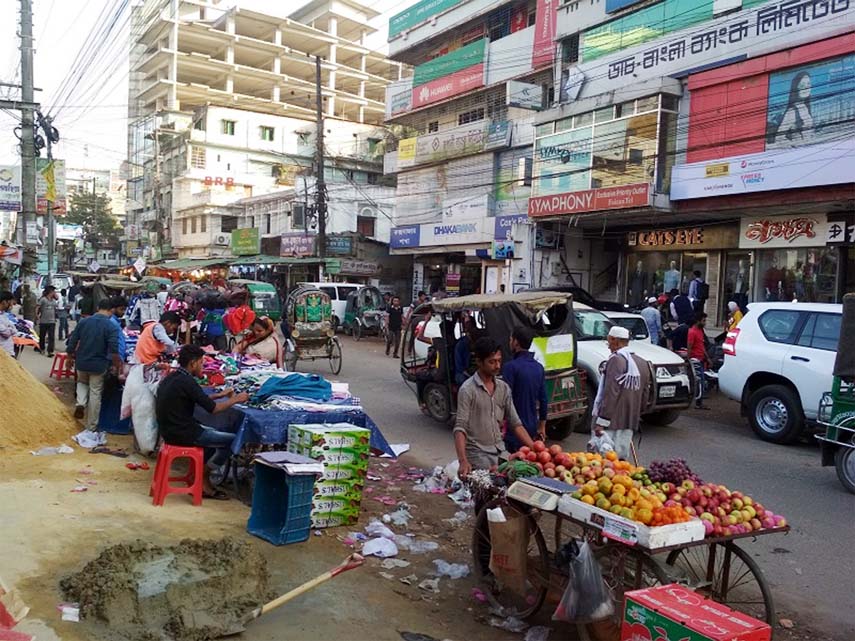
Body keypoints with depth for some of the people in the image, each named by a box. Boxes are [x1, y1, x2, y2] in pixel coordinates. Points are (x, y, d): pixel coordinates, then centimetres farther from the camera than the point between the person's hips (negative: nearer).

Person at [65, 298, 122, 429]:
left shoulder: (83, 321, -1)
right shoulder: (111, 326, -13)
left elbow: (71, 343, 4)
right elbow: (114, 350, -20)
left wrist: (70, 357, 19)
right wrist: (117, 365, -7)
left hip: (81, 363, 3)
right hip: (99, 365, -3)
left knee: (82, 382, 31)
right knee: (95, 393, 8)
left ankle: (81, 402, 4)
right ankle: (91, 426, 15)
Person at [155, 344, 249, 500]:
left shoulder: (171, 378, 8)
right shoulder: (187, 382, -20)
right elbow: (213, 408, -17)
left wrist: (219, 395, 19)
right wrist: (235, 400, -4)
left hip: (170, 429, 10)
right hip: (182, 434, -10)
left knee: (214, 433, 27)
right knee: (232, 440, -4)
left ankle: (200, 477, 20)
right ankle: (202, 479, 10)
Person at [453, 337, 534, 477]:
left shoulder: (503, 388, 7)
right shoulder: (468, 390, -12)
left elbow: (515, 423, 11)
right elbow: (460, 427, -18)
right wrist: (463, 461, -31)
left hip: (501, 451, 6)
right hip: (478, 454, -6)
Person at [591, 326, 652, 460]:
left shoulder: (616, 360, -13)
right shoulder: (642, 363, 11)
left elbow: (611, 394, -19)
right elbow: (645, 393, 16)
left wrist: (601, 422, -18)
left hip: (612, 421, -8)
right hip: (629, 422, 8)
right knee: (622, 457, 14)